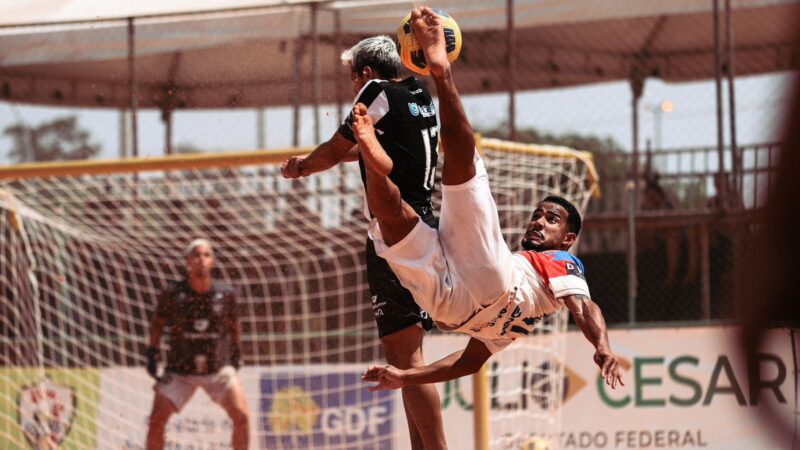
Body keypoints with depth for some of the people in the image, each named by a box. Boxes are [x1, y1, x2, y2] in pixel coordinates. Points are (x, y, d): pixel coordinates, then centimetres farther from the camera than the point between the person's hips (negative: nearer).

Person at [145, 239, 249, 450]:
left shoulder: (225, 294, -8)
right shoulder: (172, 293, -12)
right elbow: (158, 323, 5)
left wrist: (236, 349, 15)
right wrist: (152, 352, -2)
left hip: (219, 368, 0)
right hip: (179, 370, 0)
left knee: (241, 416, -14)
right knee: (156, 421, -9)